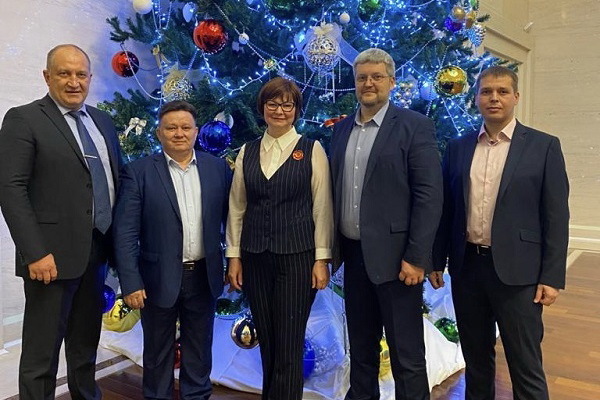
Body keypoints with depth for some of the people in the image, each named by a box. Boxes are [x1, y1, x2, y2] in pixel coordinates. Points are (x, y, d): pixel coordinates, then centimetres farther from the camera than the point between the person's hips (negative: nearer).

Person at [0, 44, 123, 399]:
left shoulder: (103, 121, 12)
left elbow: (117, 179, 16)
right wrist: (36, 253, -20)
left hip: (97, 251, 6)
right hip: (53, 254, -6)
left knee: (86, 346, 19)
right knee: (41, 354, 5)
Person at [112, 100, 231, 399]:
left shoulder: (218, 168, 1)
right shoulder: (138, 172, -8)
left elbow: (230, 218, 5)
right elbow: (125, 233, -9)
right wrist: (130, 282, -13)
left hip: (204, 276, 2)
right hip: (159, 278, -2)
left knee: (200, 349, 18)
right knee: (157, 352, 16)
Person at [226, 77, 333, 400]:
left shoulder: (312, 150, -1)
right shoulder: (247, 152, 8)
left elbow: (322, 207, -2)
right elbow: (236, 207, 9)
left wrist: (321, 258, -6)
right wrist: (234, 256, 5)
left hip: (297, 255, -3)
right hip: (255, 257, 3)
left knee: (288, 346, -1)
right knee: (266, 343, 12)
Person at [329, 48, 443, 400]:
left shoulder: (415, 126, -6)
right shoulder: (342, 129, 11)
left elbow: (430, 196, -12)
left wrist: (417, 258, -16)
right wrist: (333, 247, 10)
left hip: (394, 255, -5)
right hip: (353, 254, 5)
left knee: (407, 355, 6)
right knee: (360, 347, 19)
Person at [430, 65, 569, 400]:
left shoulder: (544, 146, -2)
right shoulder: (458, 148, 7)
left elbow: (556, 216, -4)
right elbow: (447, 209, 10)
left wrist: (552, 277, -8)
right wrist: (437, 260, 8)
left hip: (516, 270, -3)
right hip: (467, 266, 4)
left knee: (526, 366, 5)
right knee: (476, 359, 17)